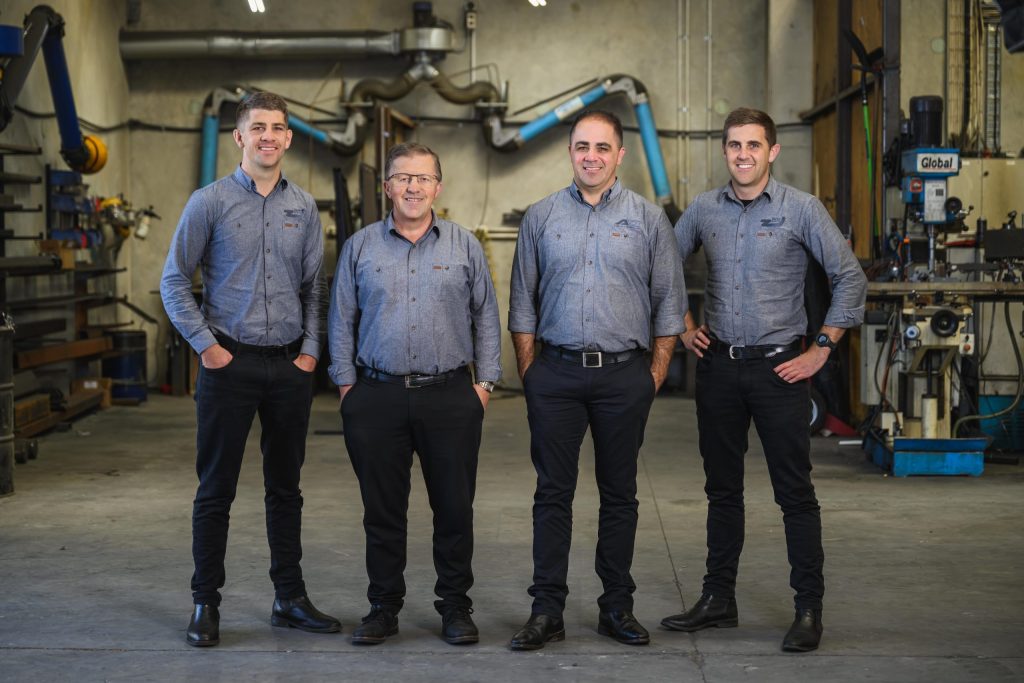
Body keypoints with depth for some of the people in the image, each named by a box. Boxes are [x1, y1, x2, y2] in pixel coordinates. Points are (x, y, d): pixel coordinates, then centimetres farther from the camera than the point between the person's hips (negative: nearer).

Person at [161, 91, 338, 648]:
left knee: (285, 487, 11)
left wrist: (311, 349, 1)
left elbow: (314, 287, 11)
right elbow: (174, 282, -1)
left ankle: (289, 598, 21)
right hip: (230, 364, -3)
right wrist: (206, 345, -7)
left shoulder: (303, 208, 7)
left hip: (290, 367, 3)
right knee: (216, 488, 2)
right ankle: (205, 603, 11)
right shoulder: (210, 202, -3)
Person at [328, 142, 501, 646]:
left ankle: (455, 606, 16)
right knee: (382, 509, 6)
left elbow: (486, 316, 8)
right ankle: (384, 606, 18)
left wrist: (485, 381, 2)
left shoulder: (464, 245, 7)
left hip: (450, 397, 0)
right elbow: (341, 319, 10)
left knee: (454, 508, 4)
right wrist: (345, 382, 4)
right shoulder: (360, 246, 8)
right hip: (378, 397, 1)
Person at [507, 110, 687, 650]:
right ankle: (546, 611, 7)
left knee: (620, 494, 7)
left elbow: (669, 301, 5)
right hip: (556, 373, 0)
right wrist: (528, 371, 3)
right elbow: (522, 302, 9)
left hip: (624, 375, 0)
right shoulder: (541, 217, 7)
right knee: (553, 493, 2)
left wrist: (657, 372, 0)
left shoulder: (648, 218, 4)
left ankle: (617, 607, 17)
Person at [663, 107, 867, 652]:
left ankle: (809, 608, 8)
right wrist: (684, 327, 11)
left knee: (795, 493, 0)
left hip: (778, 367, -4)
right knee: (722, 489, 12)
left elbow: (850, 278, -5)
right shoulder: (704, 210, 5)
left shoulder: (801, 210, -5)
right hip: (718, 364, 4)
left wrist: (821, 349, -7)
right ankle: (718, 598, 22)